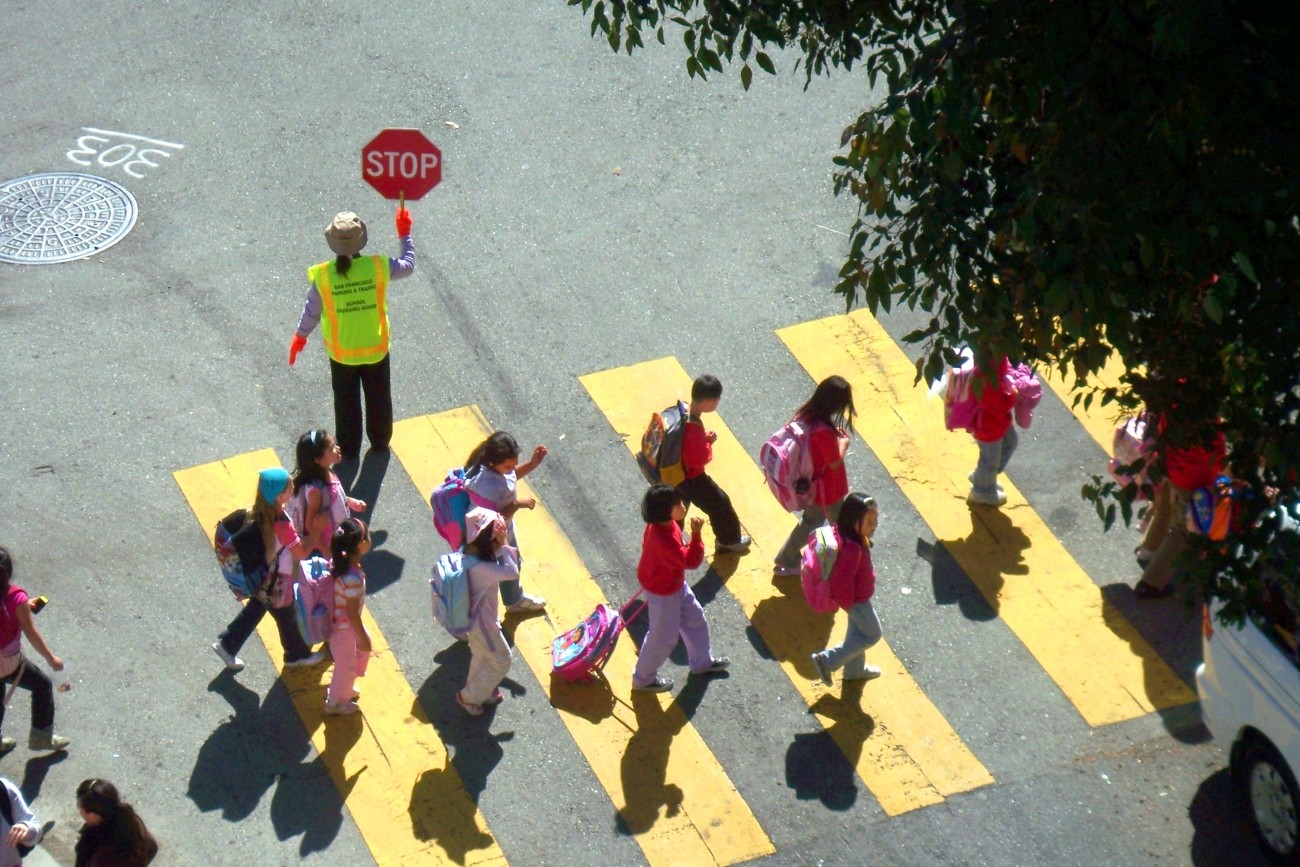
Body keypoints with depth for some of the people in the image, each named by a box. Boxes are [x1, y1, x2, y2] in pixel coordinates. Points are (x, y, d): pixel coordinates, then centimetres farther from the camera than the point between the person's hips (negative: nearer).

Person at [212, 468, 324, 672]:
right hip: (277, 583, -7)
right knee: (287, 618, 20)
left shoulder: (258, 513, -15)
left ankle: (227, 643, 39)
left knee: (255, 608, 31)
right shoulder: (282, 525, -37)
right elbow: (302, 553, -26)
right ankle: (297, 655, 44)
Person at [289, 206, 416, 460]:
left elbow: (311, 310, -8)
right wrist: (404, 235, 13)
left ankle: (349, 449, 36)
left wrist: (300, 336, 10)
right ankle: (380, 442, 43)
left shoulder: (323, 275, -23)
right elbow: (408, 265, -2)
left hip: (341, 352, 0)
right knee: (379, 398, 24)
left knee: (346, 402, 21)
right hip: (376, 349, 0)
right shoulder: (378, 267, -22)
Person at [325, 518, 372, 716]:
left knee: (362, 651, 28)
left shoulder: (344, 562, -11)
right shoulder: (353, 579, -37)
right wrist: (363, 638, -15)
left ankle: (345, 688, 47)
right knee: (346, 665, 15)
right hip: (344, 628, -8)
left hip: (345, 623, 8)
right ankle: (335, 703, 37)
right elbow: (352, 614, -28)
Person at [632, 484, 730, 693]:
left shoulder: (662, 525, -11)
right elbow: (690, 561, -35)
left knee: (695, 620, 24)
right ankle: (643, 679, 30)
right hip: (663, 593, -10)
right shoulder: (664, 539, -41)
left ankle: (702, 661, 47)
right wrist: (696, 534, -38)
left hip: (675, 584, 10)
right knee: (663, 637, 10)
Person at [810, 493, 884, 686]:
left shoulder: (841, 532, -13)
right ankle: (826, 660, 13)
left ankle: (855, 670, 50)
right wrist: (846, 602, -15)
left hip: (857, 596, 9)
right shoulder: (852, 549, -40)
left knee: (858, 630, 28)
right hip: (857, 600, -9)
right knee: (872, 634, 12)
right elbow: (843, 581, -33)